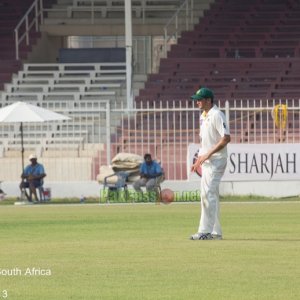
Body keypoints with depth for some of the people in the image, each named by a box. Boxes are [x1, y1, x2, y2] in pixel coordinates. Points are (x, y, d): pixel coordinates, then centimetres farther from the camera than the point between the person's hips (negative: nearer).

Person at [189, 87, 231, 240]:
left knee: (208, 194, -15)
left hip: (216, 160, -10)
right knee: (210, 195, 11)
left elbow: (226, 138, -22)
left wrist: (208, 154, -22)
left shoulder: (216, 115, -14)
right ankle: (216, 232, 16)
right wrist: (198, 160, 18)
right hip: (206, 161, 10)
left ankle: (205, 230, -18)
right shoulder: (203, 116, 16)